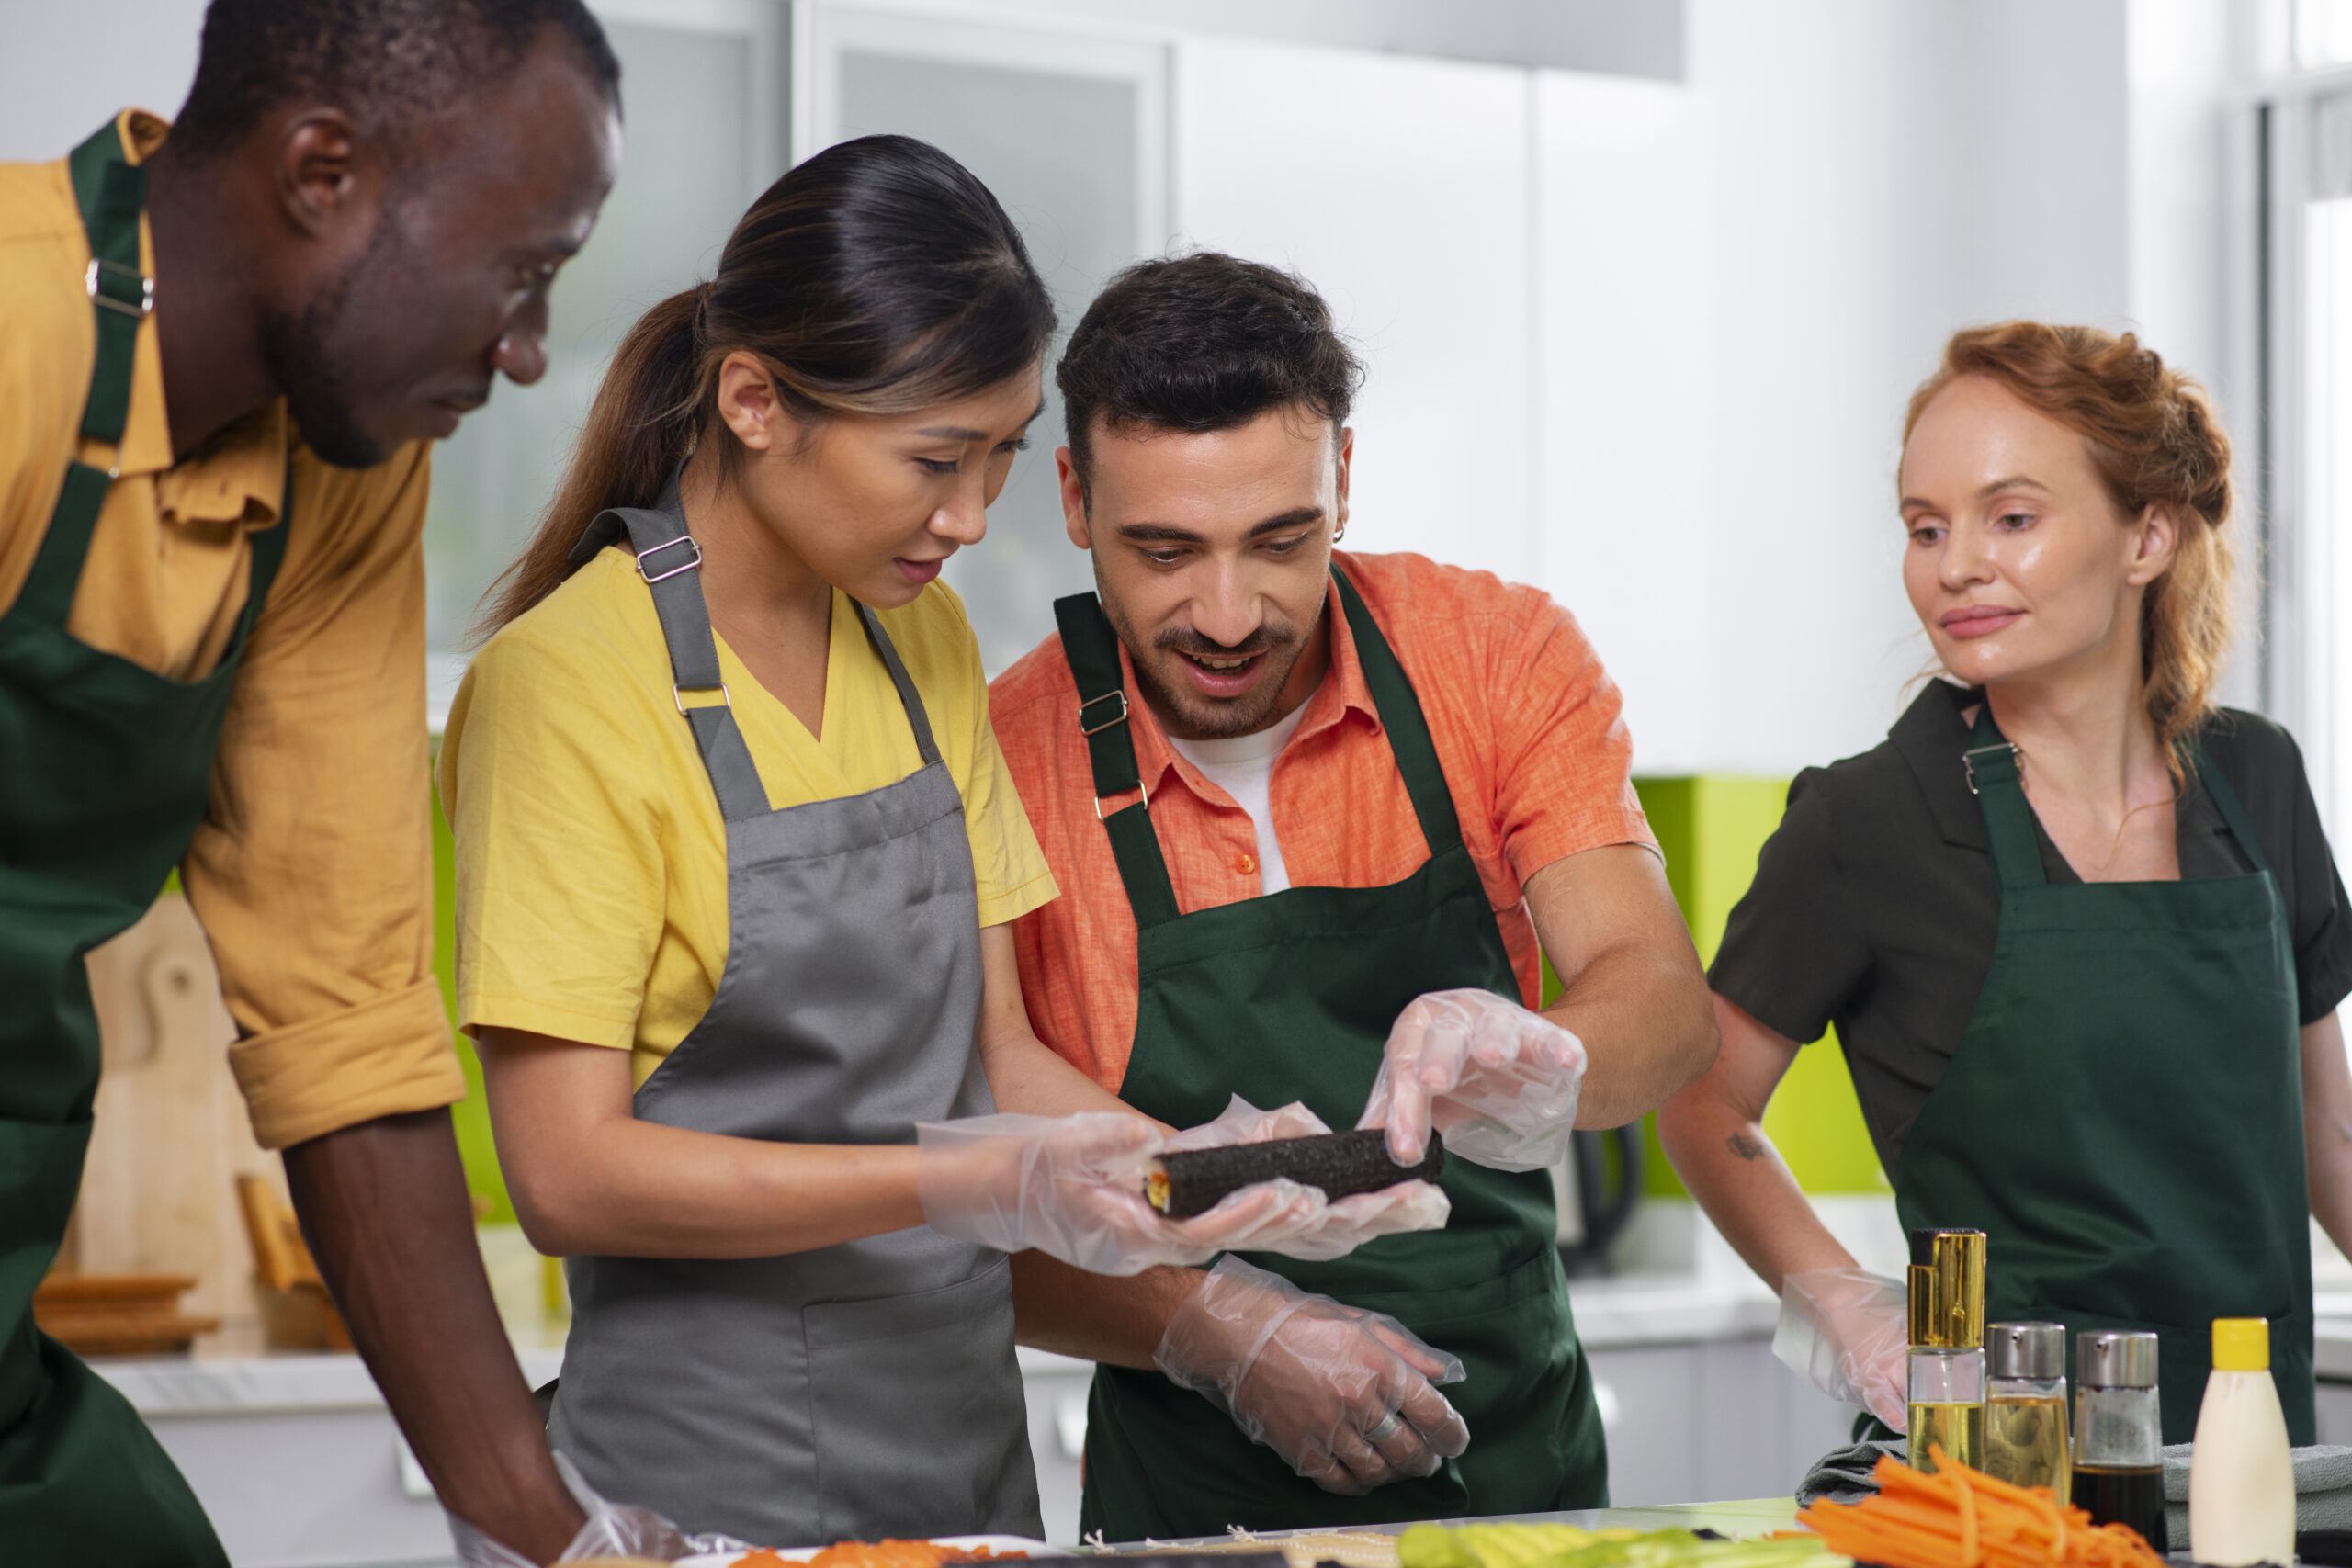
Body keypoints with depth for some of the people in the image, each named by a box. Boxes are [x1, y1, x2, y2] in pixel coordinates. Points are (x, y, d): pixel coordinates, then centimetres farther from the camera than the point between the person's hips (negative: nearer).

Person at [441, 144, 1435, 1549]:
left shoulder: (925, 638, 9)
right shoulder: (567, 681, -14)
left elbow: (993, 1045, 11)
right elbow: (569, 1173, -18)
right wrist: (976, 1186, -25)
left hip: (969, 1434, 7)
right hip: (720, 1473, -7)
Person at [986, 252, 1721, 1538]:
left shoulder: (1497, 658, 0)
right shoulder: (997, 765, -7)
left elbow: (1665, 1005, -10)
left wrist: (1537, 1063, -33)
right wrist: (1216, 1328, -20)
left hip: (1526, 1472, 2)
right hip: (1197, 1512, -1)